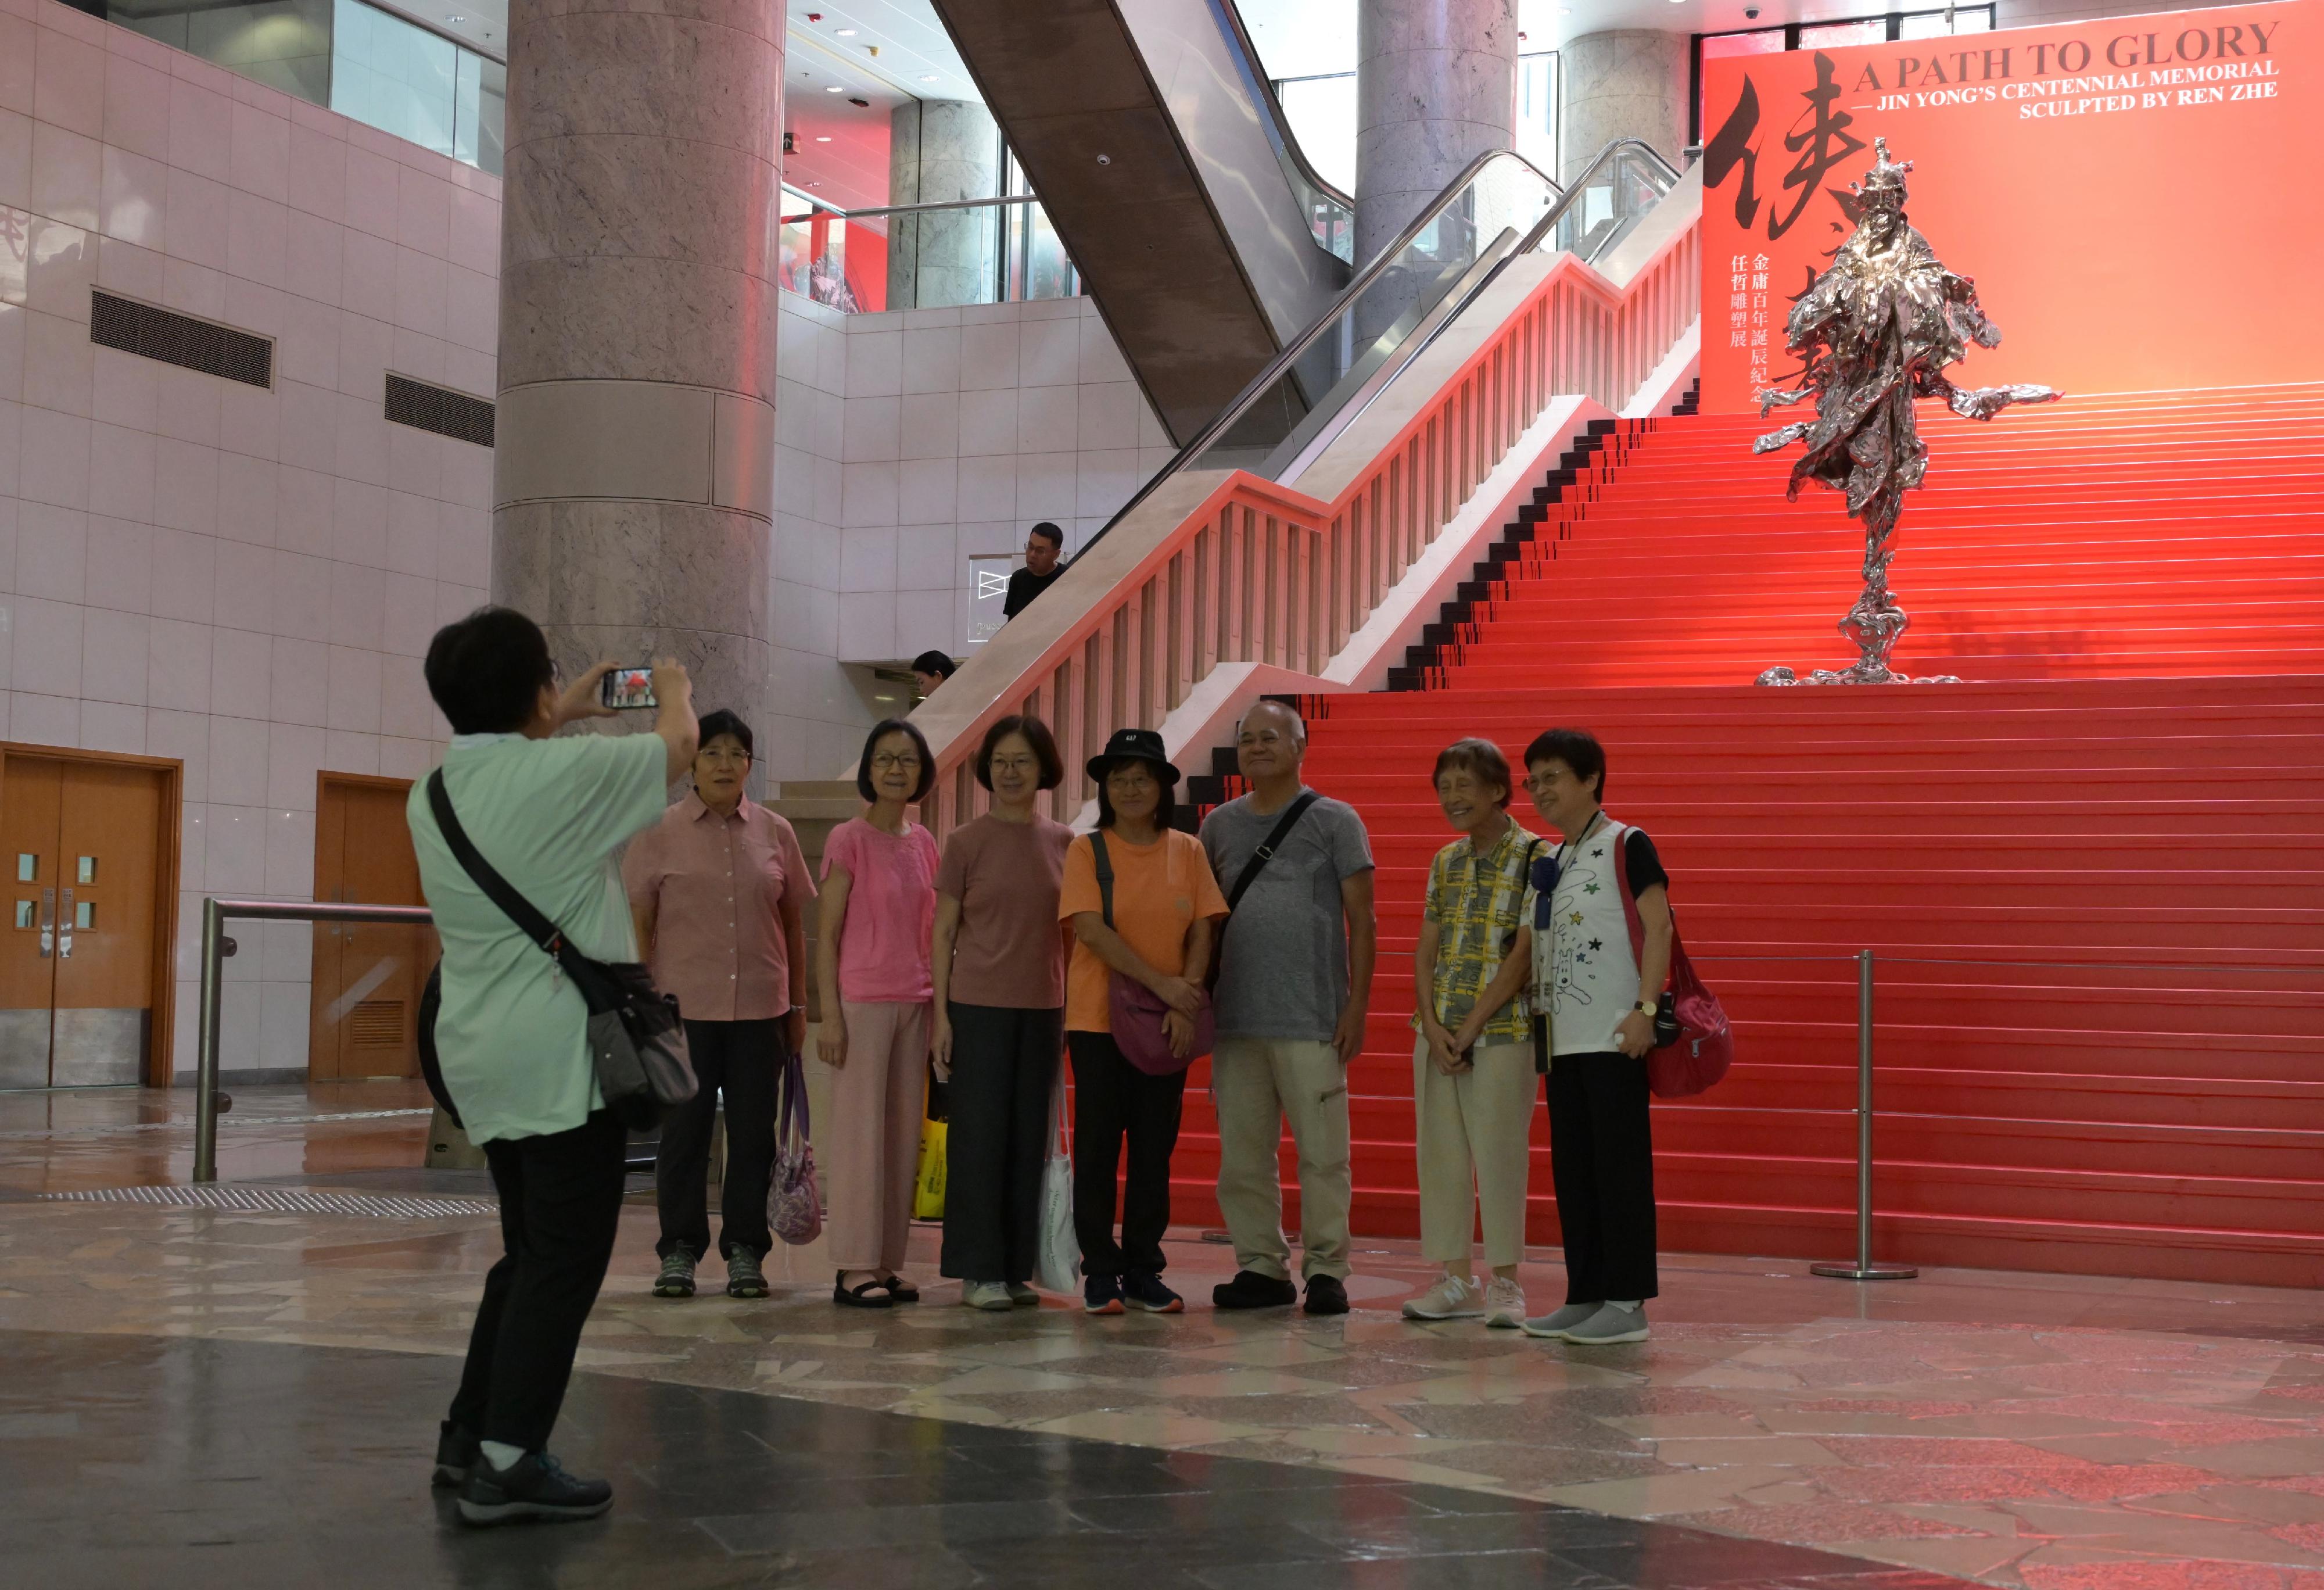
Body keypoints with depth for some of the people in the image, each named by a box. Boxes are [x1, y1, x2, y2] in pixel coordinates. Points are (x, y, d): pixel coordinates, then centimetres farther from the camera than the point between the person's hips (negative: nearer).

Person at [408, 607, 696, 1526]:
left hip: (482, 1060, 8)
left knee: (530, 1254, 19)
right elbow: (678, 746, 6)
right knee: (565, 1261, -4)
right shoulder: (565, 773, -11)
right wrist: (673, 688, 26)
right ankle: (508, 1462, -7)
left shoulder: (432, 794, 10)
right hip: (563, 1056, -8)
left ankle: (469, 1435, 25)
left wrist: (559, 721, 42)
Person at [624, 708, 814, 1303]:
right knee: (684, 1130, 3)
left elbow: (794, 923, 11)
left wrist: (798, 1006, 10)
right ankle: (679, 1250, 14)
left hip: (760, 1009, 2)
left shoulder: (775, 834, 7)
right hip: (684, 1007, -2)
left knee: (753, 1131, 5)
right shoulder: (660, 833, 1)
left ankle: (745, 1251, 15)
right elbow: (637, 923, 1)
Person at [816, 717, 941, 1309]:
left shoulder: (923, 843, 11)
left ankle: (888, 1262, 13)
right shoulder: (849, 839, -5)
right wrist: (830, 1015, -12)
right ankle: (855, 1267, 1)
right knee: (860, 1131, -3)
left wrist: (938, 1006, 12)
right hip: (862, 1000, -6)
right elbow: (826, 933, -7)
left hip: (914, 1003, 6)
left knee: (904, 1133, 7)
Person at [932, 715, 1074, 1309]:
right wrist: (941, 1015, -6)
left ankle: (1017, 1269, 16)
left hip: (1042, 1010, 3)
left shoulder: (1062, 843, 7)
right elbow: (944, 933, -1)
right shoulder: (966, 842, -2)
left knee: (1029, 1138, 7)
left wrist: (1071, 1012, 8)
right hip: (978, 1007, -3)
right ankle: (979, 1272, 6)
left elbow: (1068, 934, 11)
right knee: (979, 1135, -1)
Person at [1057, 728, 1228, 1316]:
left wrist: (1183, 1006, -11)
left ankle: (1143, 1272, 15)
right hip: (1099, 1019, -2)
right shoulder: (1087, 850, -3)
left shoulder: (1187, 852, 6)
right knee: (1097, 1147, 1)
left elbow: (1201, 934, 2)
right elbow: (1091, 929, -13)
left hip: (1168, 1024, 3)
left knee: (1155, 1148, 7)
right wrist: (1160, 982, -18)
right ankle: (1100, 1273, 9)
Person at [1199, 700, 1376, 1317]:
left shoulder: (1335, 821, 3)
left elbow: (1361, 920, 1)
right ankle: (1261, 1267, 13)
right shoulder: (1220, 825, 13)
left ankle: (1325, 1269, 5)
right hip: (1235, 1017, 4)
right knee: (1243, 1155, 5)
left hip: (1312, 1018, -4)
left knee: (1322, 1153, -3)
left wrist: (1357, 1004, -5)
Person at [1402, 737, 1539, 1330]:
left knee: (1499, 1154, -3)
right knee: (1440, 1153, 6)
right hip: (1439, 1032, 6)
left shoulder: (1533, 858, -5)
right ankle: (1457, 1281, 14)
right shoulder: (1445, 862, 13)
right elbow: (1426, 949, 10)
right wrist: (1433, 1027, -4)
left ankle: (1505, 1283, 7)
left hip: (1502, 1031, -6)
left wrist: (1469, 1030, -12)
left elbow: (1522, 954, -11)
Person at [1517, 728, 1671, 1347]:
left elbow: (1659, 927, -12)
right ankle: (1585, 1296, 16)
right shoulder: (1550, 864, 17)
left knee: (1619, 1165, -5)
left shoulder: (1626, 846, -5)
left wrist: (1645, 1009, -21)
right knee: (1570, 1168, 9)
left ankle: (1626, 1303, -2)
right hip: (1564, 1038, 8)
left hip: (1614, 1036, -8)